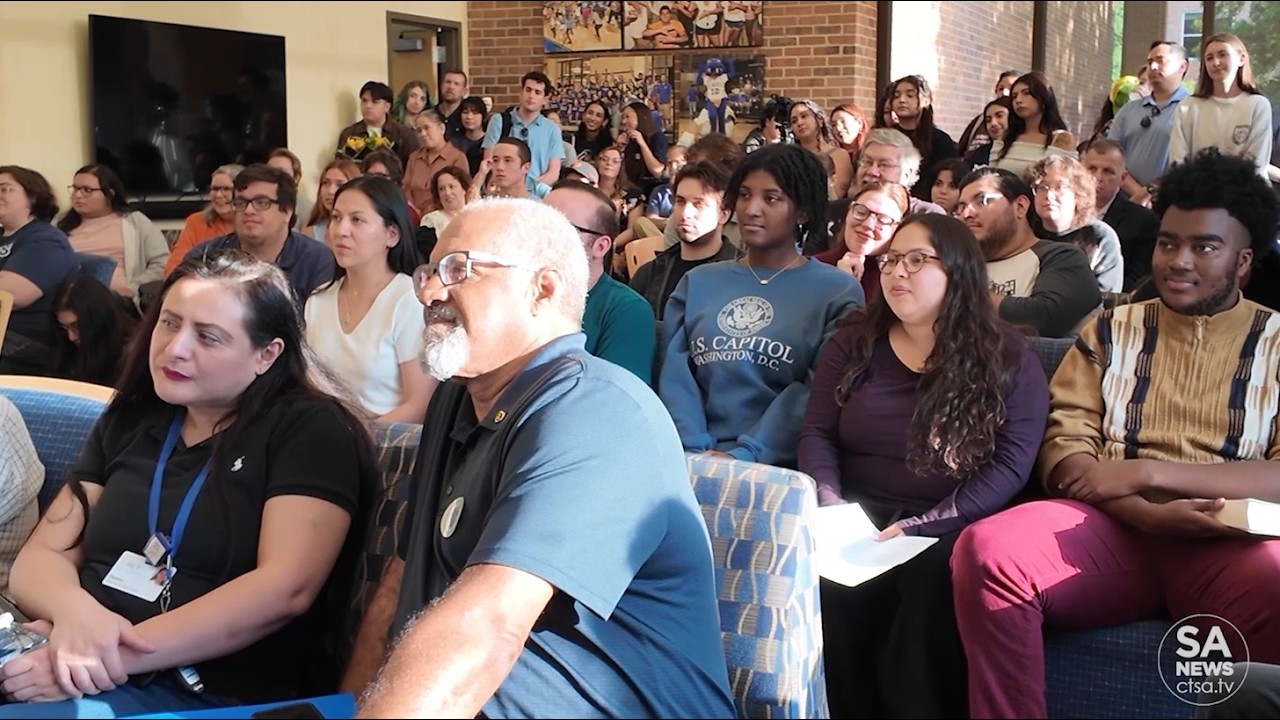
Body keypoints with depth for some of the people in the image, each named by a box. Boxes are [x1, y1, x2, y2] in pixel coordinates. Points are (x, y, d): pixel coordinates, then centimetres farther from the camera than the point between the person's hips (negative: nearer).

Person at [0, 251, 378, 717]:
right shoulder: (127, 422, 16)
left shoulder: (309, 430, -2)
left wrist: (121, 655, -20)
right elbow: (39, 556, 12)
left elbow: (286, 588, -14)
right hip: (85, 675, 6)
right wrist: (74, 611, -12)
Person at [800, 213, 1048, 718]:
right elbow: (817, 435, 8)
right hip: (859, 521, 2)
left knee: (929, 581, -36)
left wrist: (921, 527, -18)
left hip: (950, 528, -2)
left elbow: (1010, 466, -6)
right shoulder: (852, 342, 13)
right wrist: (832, 511, -12)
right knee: (829, 585, -31)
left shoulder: (1007, 358, 4)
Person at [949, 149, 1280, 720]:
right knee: (986, 549, -28)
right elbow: (1064, 449, 7)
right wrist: (1149, 514, -12)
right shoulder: (1109, 331, 18)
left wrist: (1146, 471, -10)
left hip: (1231, 543, -2)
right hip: (1114, 528, 2)